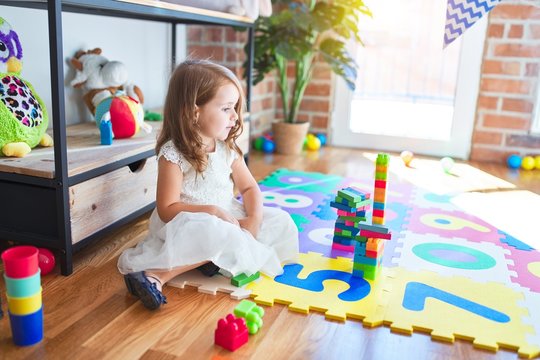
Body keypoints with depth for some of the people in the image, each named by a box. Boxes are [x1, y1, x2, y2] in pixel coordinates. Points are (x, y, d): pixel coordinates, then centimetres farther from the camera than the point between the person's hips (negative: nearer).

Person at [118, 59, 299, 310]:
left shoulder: (228, 148, 4)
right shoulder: (173, 154, -15)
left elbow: (249, 188, 8)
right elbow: (167, 210, -15)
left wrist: (253, 219, -12)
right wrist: (212, 212, -25)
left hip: (227, 219, 8)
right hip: (185, 224, -7)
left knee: (281, 222, -7)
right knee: (214, 232, -39)